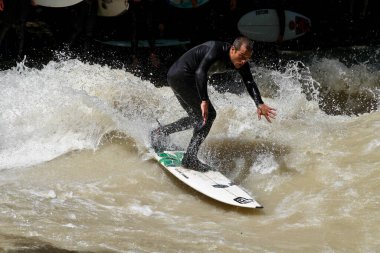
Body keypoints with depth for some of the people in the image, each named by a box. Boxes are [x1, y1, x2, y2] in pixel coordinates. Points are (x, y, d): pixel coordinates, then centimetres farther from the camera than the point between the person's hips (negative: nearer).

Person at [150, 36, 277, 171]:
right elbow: (200, 72, -35)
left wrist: (259, 104, -26)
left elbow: (249, 83, -9)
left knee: (197, 117, 19)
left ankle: (160, 132, 26)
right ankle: (190, 158, -14)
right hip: (182, 75, -10)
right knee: (208, 114, -12)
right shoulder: (217, 49, -25)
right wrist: (204, 101, -41)